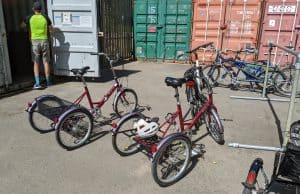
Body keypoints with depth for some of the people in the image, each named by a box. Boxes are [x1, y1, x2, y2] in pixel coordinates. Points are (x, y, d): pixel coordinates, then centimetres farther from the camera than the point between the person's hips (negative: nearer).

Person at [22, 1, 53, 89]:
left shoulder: (30, 18, -1)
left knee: (36, 63, 4)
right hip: (44, 41, 0)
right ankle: (48, 82, 15)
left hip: (35, 42, 0)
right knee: (46, 62, 8)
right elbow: (51, 30, 8)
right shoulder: (45, 17, -2)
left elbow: (22, 26, 16)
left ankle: (37, 83, -1)